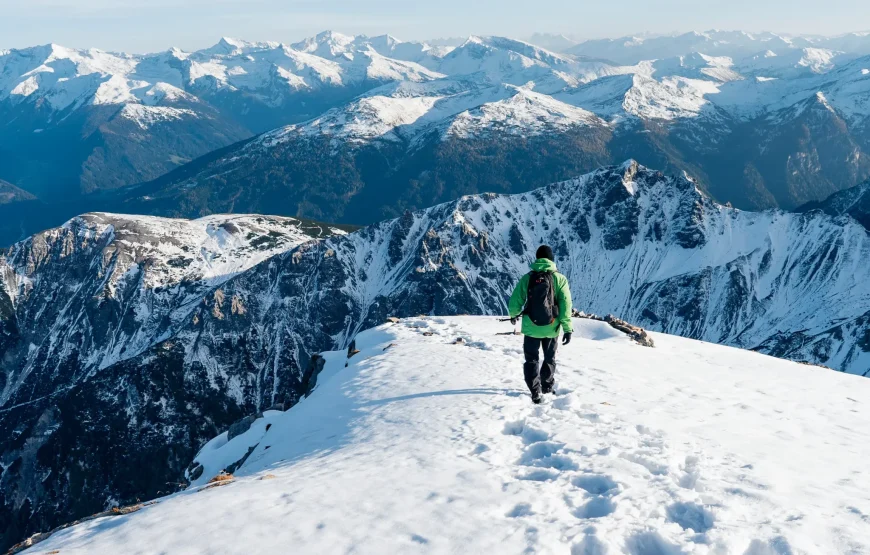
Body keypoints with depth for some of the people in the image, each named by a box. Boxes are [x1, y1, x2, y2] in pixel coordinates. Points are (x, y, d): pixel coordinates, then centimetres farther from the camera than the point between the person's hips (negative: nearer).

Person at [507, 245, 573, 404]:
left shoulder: (527, 278, -5)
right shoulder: (559, 278, -7)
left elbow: (515, 301, -1)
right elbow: (566, 304, -11)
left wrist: (513, 315, 20)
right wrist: (567, 329, -6)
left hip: (531, 327, 0)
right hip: (551, 328, 0)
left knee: (531, 359, 12)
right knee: (550, 358, 22)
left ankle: (536, 392, 3)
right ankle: (547, 385, 38)